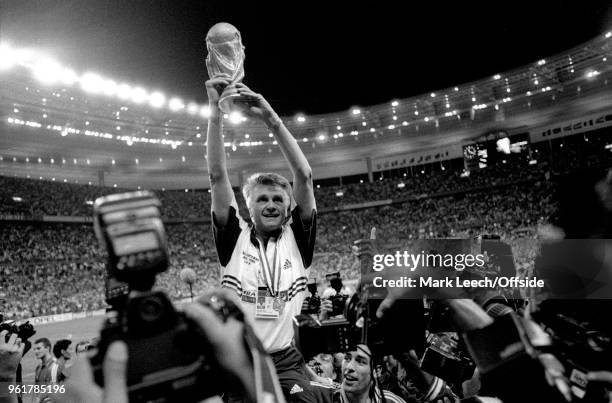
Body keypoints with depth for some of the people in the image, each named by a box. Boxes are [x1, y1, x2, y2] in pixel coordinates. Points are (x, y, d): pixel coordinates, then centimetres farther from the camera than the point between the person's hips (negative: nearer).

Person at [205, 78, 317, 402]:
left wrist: (270, 118, -16)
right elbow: (217, 176, -6)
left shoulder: (297, 239, 1)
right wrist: (216, 113, -12)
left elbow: (304, 177, -9)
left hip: (286, 361, 0)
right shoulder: (235, 238, 2)